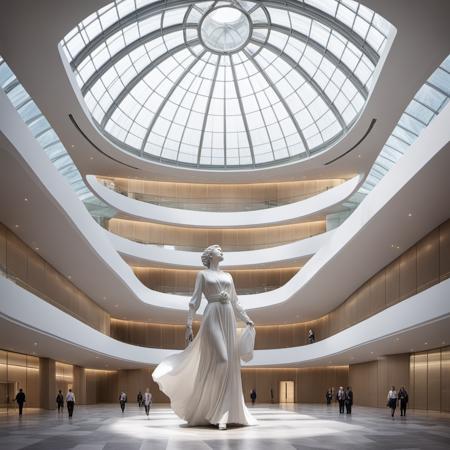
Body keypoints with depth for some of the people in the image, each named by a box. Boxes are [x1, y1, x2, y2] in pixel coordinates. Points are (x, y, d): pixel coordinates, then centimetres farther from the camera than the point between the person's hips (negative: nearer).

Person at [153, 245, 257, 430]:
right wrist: (189, 324, -6)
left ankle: (222, 414, 4)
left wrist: (246, 319, 14)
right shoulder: (202, 274, 8)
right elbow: (195, 300, 1)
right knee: (219, 361, -20)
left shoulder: (228, 276, 23)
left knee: (230, 365, 0)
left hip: (228, 319, 6)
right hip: (212, 317, -6)